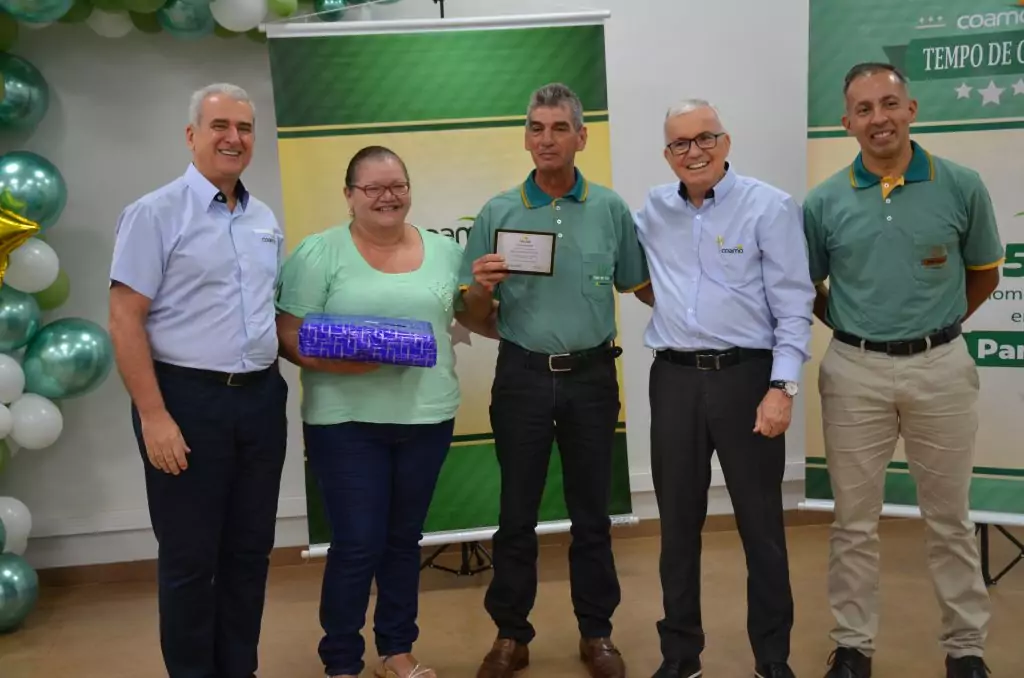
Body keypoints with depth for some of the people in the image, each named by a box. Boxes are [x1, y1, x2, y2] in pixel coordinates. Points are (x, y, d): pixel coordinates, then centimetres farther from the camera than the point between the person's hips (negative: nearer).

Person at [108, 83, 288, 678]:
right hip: (187, 399, -6)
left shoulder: (267, 220, 12)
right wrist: (154, 416, -17)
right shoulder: (156, 214, -7)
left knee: (250, 549, 14)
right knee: (190, 557, 5)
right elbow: (125, 321, -12)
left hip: (261, 398, 6)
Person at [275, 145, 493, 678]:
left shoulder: (444, 251, 7)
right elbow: (288, 335, -9)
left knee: (404, 539, 15)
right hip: (346, 421, -4)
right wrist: (333, 361, -23)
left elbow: (477, 319, 17)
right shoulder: (319, 252, -4)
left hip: (428, 417, 4)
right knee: (357, 545, 0)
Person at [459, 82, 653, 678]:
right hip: (523, 376, 0)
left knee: (592, 511, 11)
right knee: (517, 513, 8)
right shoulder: (498, 213, 0)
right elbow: (474, 312, 3)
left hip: (592, 375, 1)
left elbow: (644, 288, 7)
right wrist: (482, 285, -18)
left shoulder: (611, 209, 1)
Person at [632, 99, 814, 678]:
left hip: (747, 376, -4)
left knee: (761, 524, 6)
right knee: (678, 522, 11)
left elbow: (794, 305, -7)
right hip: (674, 380, 4)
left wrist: (782, 386, -14)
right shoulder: (653, 210, 10)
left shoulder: (771, 207, -4)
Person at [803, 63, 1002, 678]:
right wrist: (855, 328, 8)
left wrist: (934, 325, 12)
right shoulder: (825, 201, -2)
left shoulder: (961, 186, -3)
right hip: (854, 372, 1)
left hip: (941, 367, 0)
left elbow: (984, 275, 10)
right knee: (855, 520, 9)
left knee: (950, 518, 11)